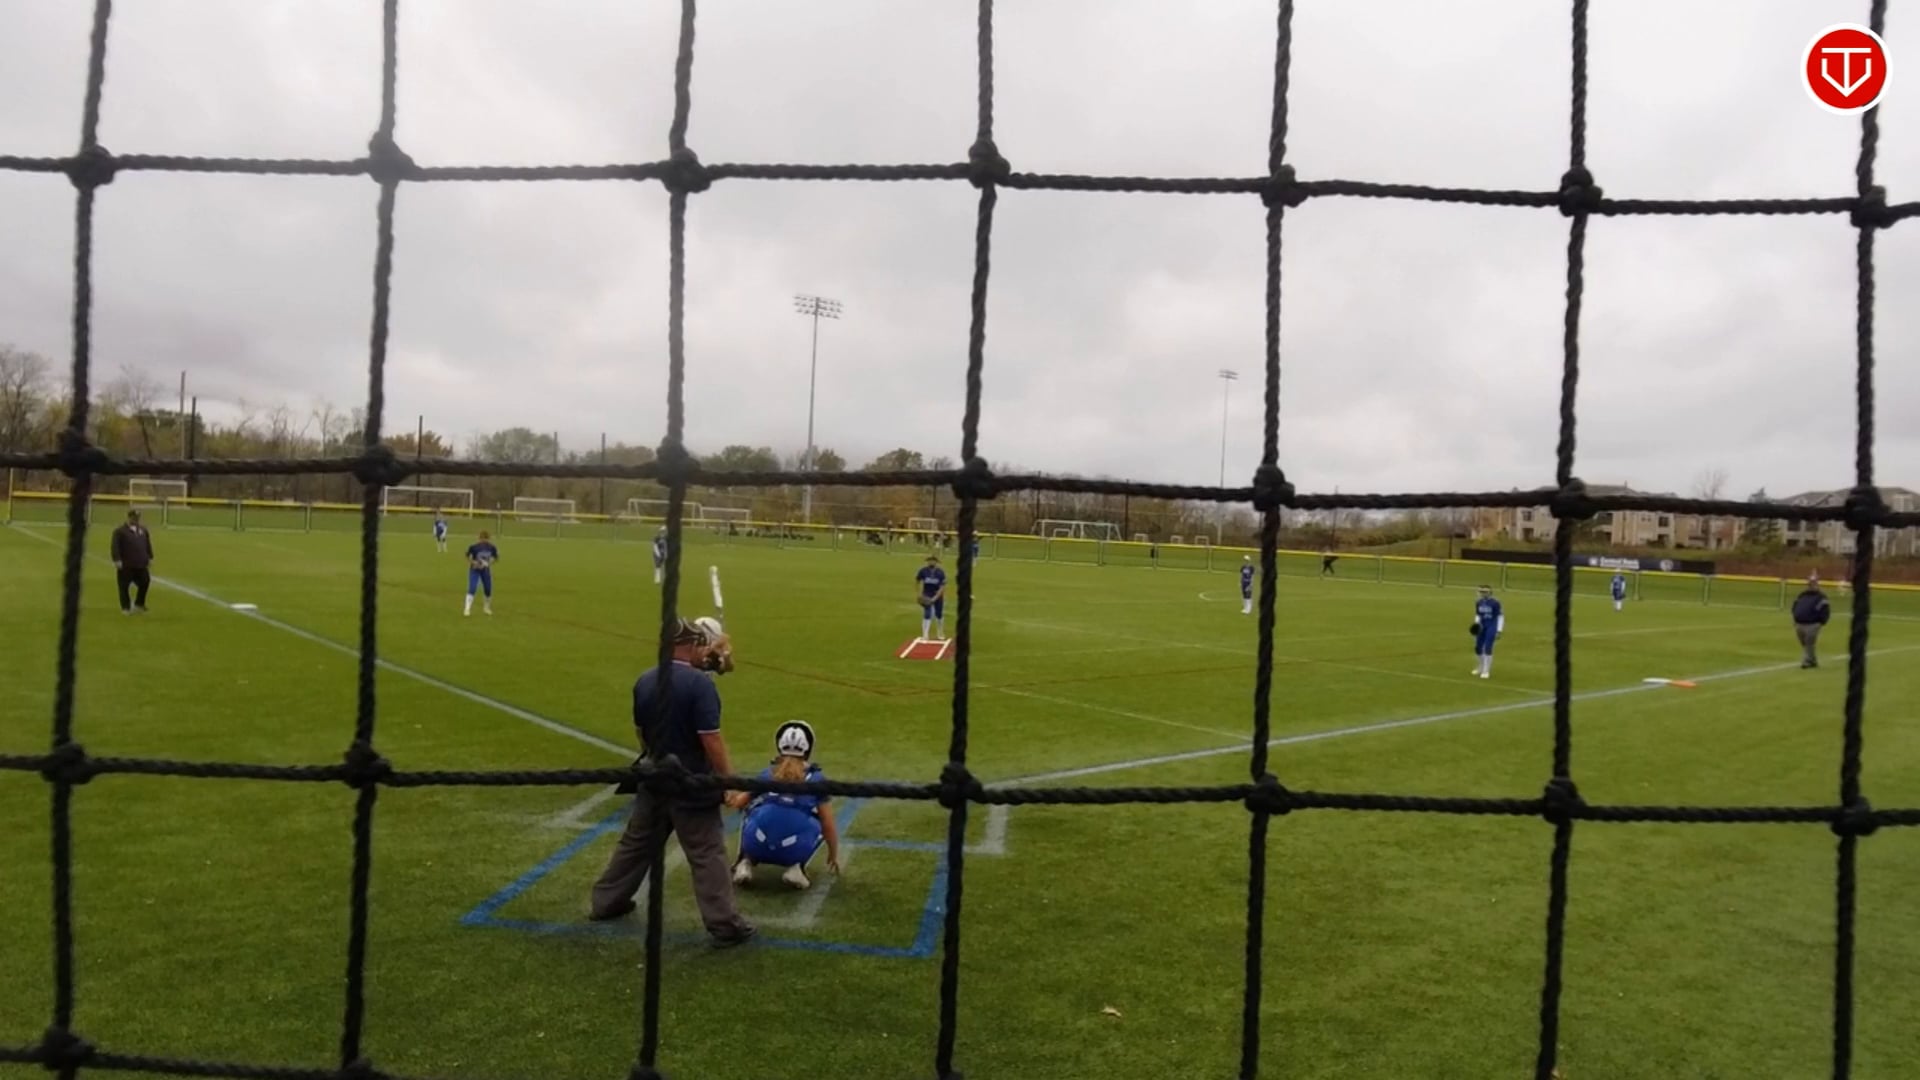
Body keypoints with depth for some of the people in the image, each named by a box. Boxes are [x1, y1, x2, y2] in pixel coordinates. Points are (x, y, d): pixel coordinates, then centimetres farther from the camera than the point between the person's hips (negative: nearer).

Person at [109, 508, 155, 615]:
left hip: (141, 564, 5)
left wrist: (150, 558, 14)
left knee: (145, 583, 8)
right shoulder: (120, 531, -5)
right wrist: (117, 560, -19)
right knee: (124, 586, 1)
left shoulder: (143, 530, 13)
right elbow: (115, 547, -12)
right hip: (125, 565, -5)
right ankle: (126, 608, 11)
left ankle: (139, 604, 25)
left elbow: (148, 545, 19)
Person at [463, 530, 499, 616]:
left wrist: (489, 563, -11)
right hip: (475, 570, -3)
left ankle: (486, 607, 30)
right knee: (472, 589, -16)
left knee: (488, 590, 7)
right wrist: (473, 562, -18)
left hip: (486, 570, 3)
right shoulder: (473, 546, -16)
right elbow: (467, 556, -1)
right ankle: (467, 609, -12)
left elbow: (496, 558, 5)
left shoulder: (491, 547, -9)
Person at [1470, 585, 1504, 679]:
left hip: (1492, 628, -6)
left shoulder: (1495, 603, -12)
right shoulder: (1478, 603, 4)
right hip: (1482, 628, 6)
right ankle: (1482, 667, 32)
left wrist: (1499, 631, -12)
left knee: (1487, 648, -14)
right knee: (1478, 648, 9)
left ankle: (1486, 671, -3)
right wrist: (1476, 624, -3)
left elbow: (1500, 616, -8)